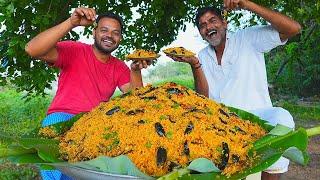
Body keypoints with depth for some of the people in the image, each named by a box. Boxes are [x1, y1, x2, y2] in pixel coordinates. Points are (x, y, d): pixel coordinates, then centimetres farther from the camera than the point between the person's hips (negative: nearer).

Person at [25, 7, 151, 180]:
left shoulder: (120, 67, 9)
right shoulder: (74, 51, -4)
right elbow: (32, 49, -20)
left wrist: (135, 71, -17)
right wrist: (71, 23, -26)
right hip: (62, 117, -4)